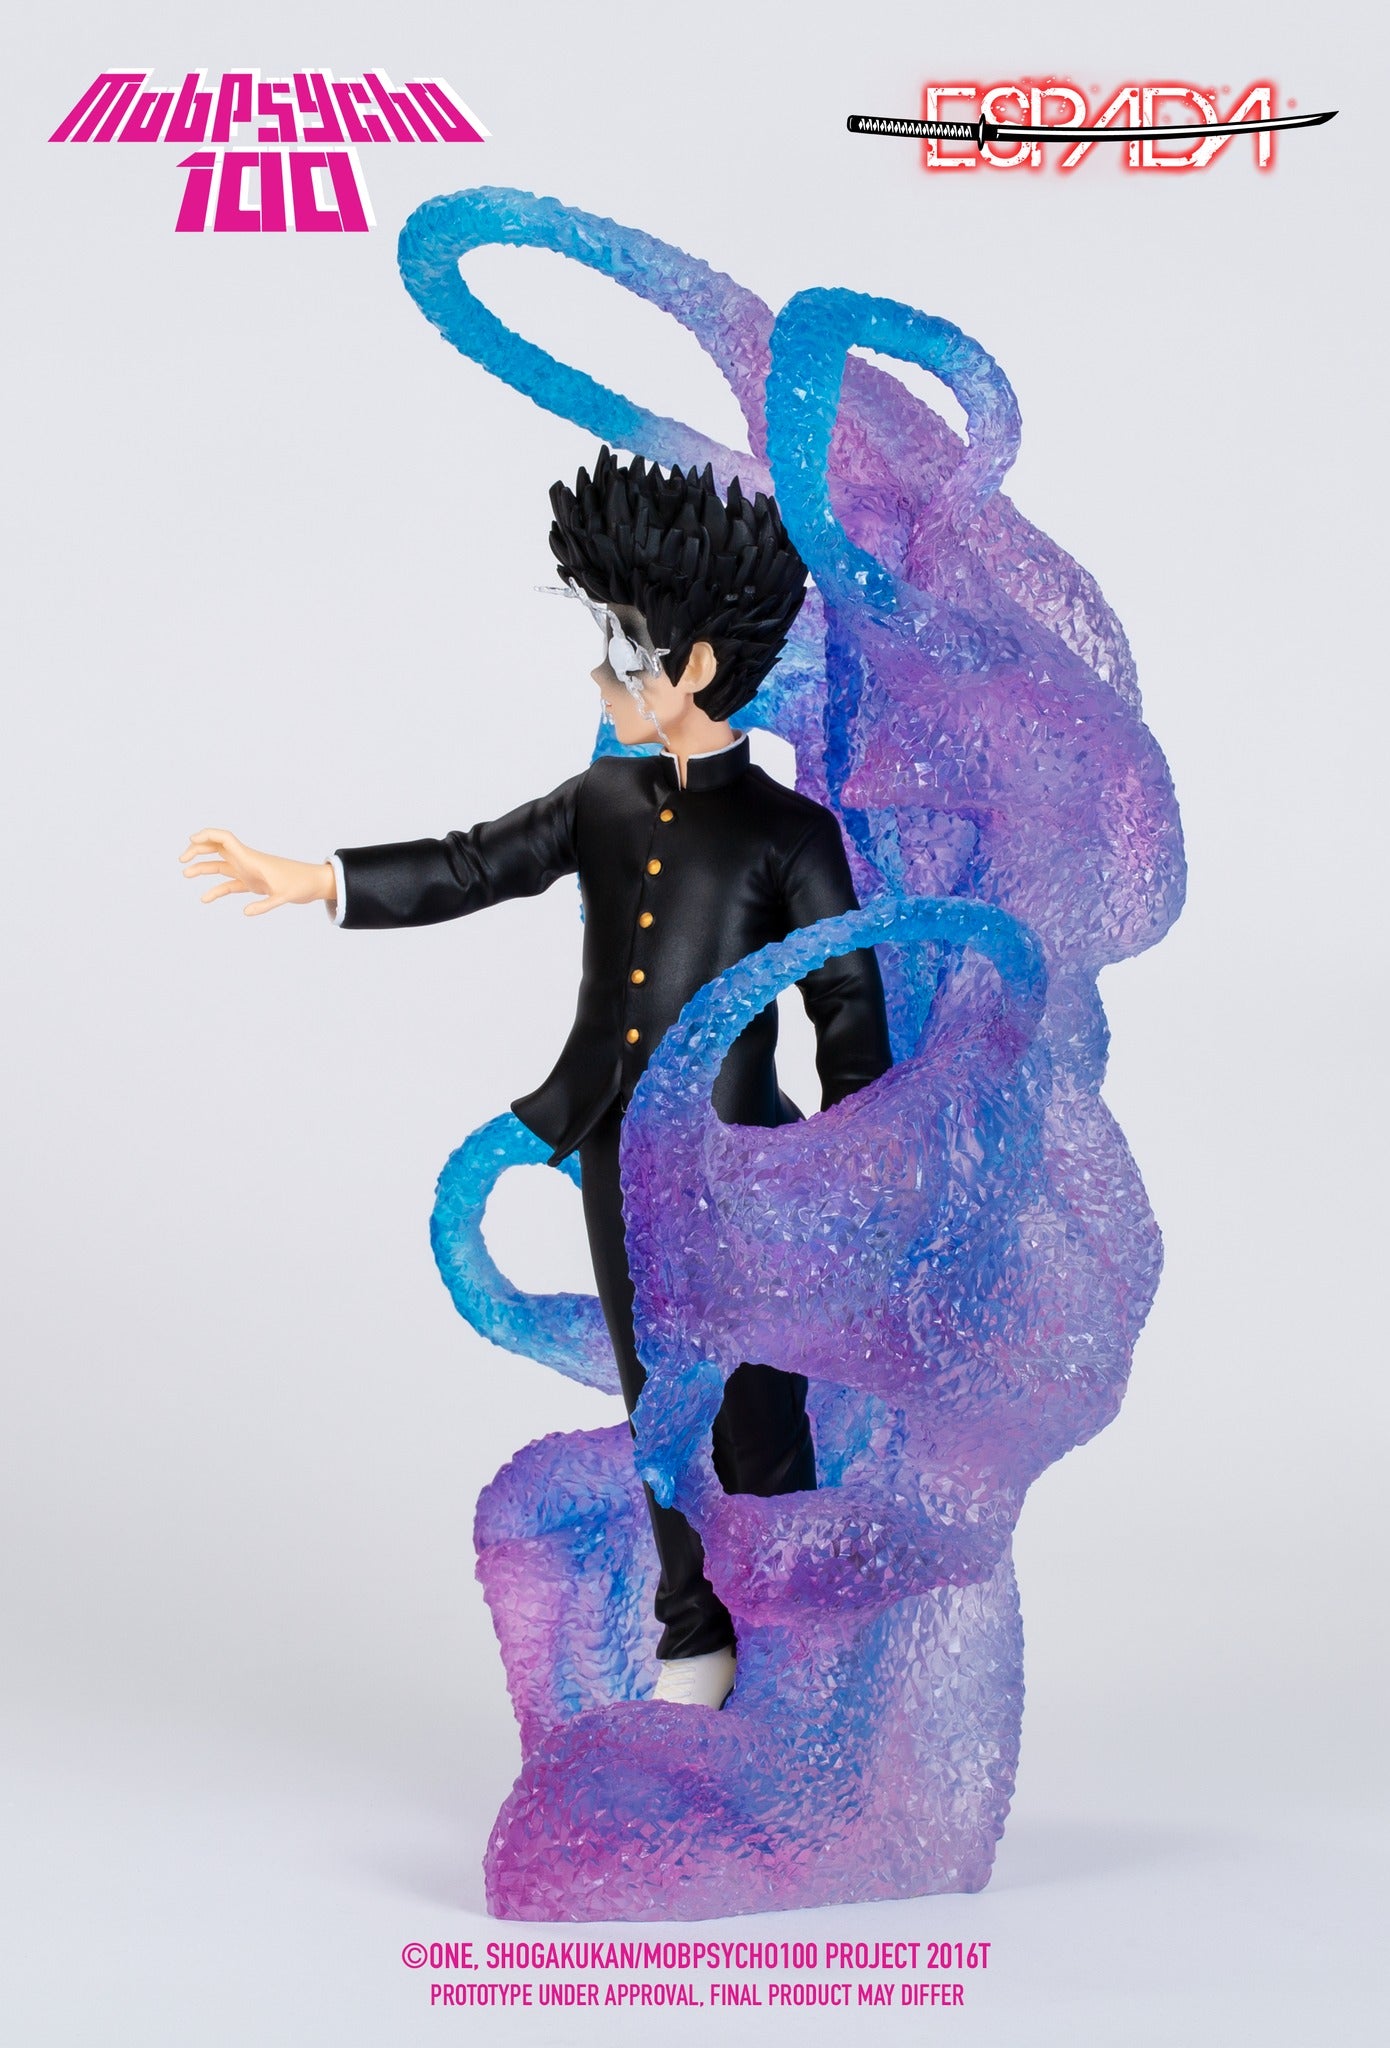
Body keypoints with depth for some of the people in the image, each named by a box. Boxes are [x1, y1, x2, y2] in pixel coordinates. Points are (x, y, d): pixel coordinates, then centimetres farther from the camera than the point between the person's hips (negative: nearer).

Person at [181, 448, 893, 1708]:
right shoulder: (606, 798, 9)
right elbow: (474, 868, 2)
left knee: (761, 1427, 2)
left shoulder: (788, 831, -6)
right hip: (618, 1160, 6)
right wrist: (309, 884, -11)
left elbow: (851, 1010, -6)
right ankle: (696, 1646, 27)